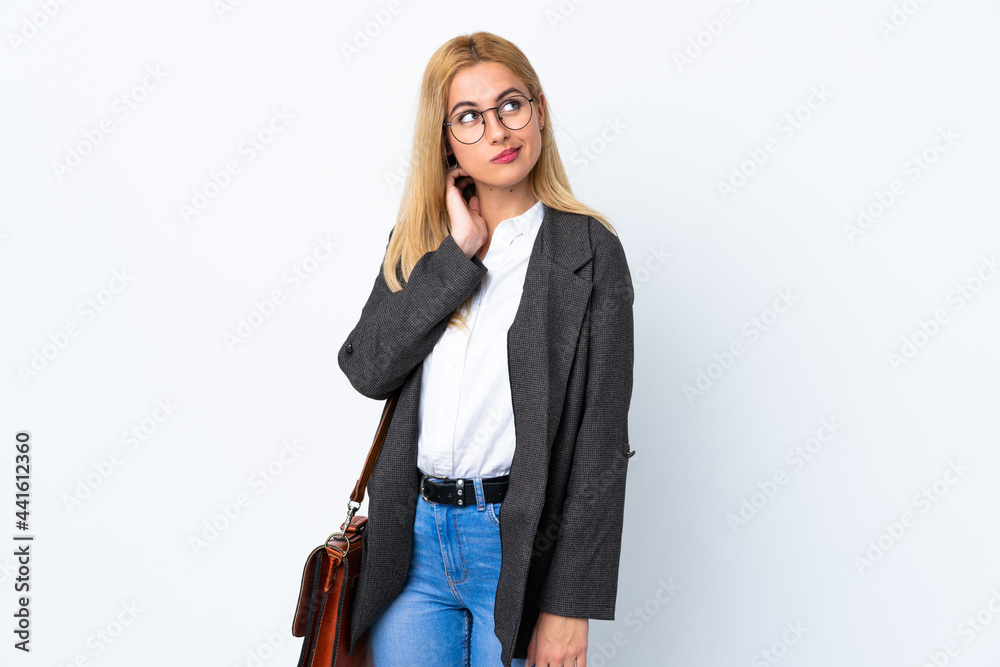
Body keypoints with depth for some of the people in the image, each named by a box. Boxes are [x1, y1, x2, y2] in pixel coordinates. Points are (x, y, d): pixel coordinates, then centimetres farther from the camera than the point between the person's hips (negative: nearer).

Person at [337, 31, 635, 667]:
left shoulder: (589, 251, -6)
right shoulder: (421, 238, 8)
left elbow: (601, 442, -8)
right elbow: (365, 369, -6)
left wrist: (570, 605, -10)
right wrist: (456, 255, -12)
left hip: (522, 545, -3)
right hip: (412, 540, 4)